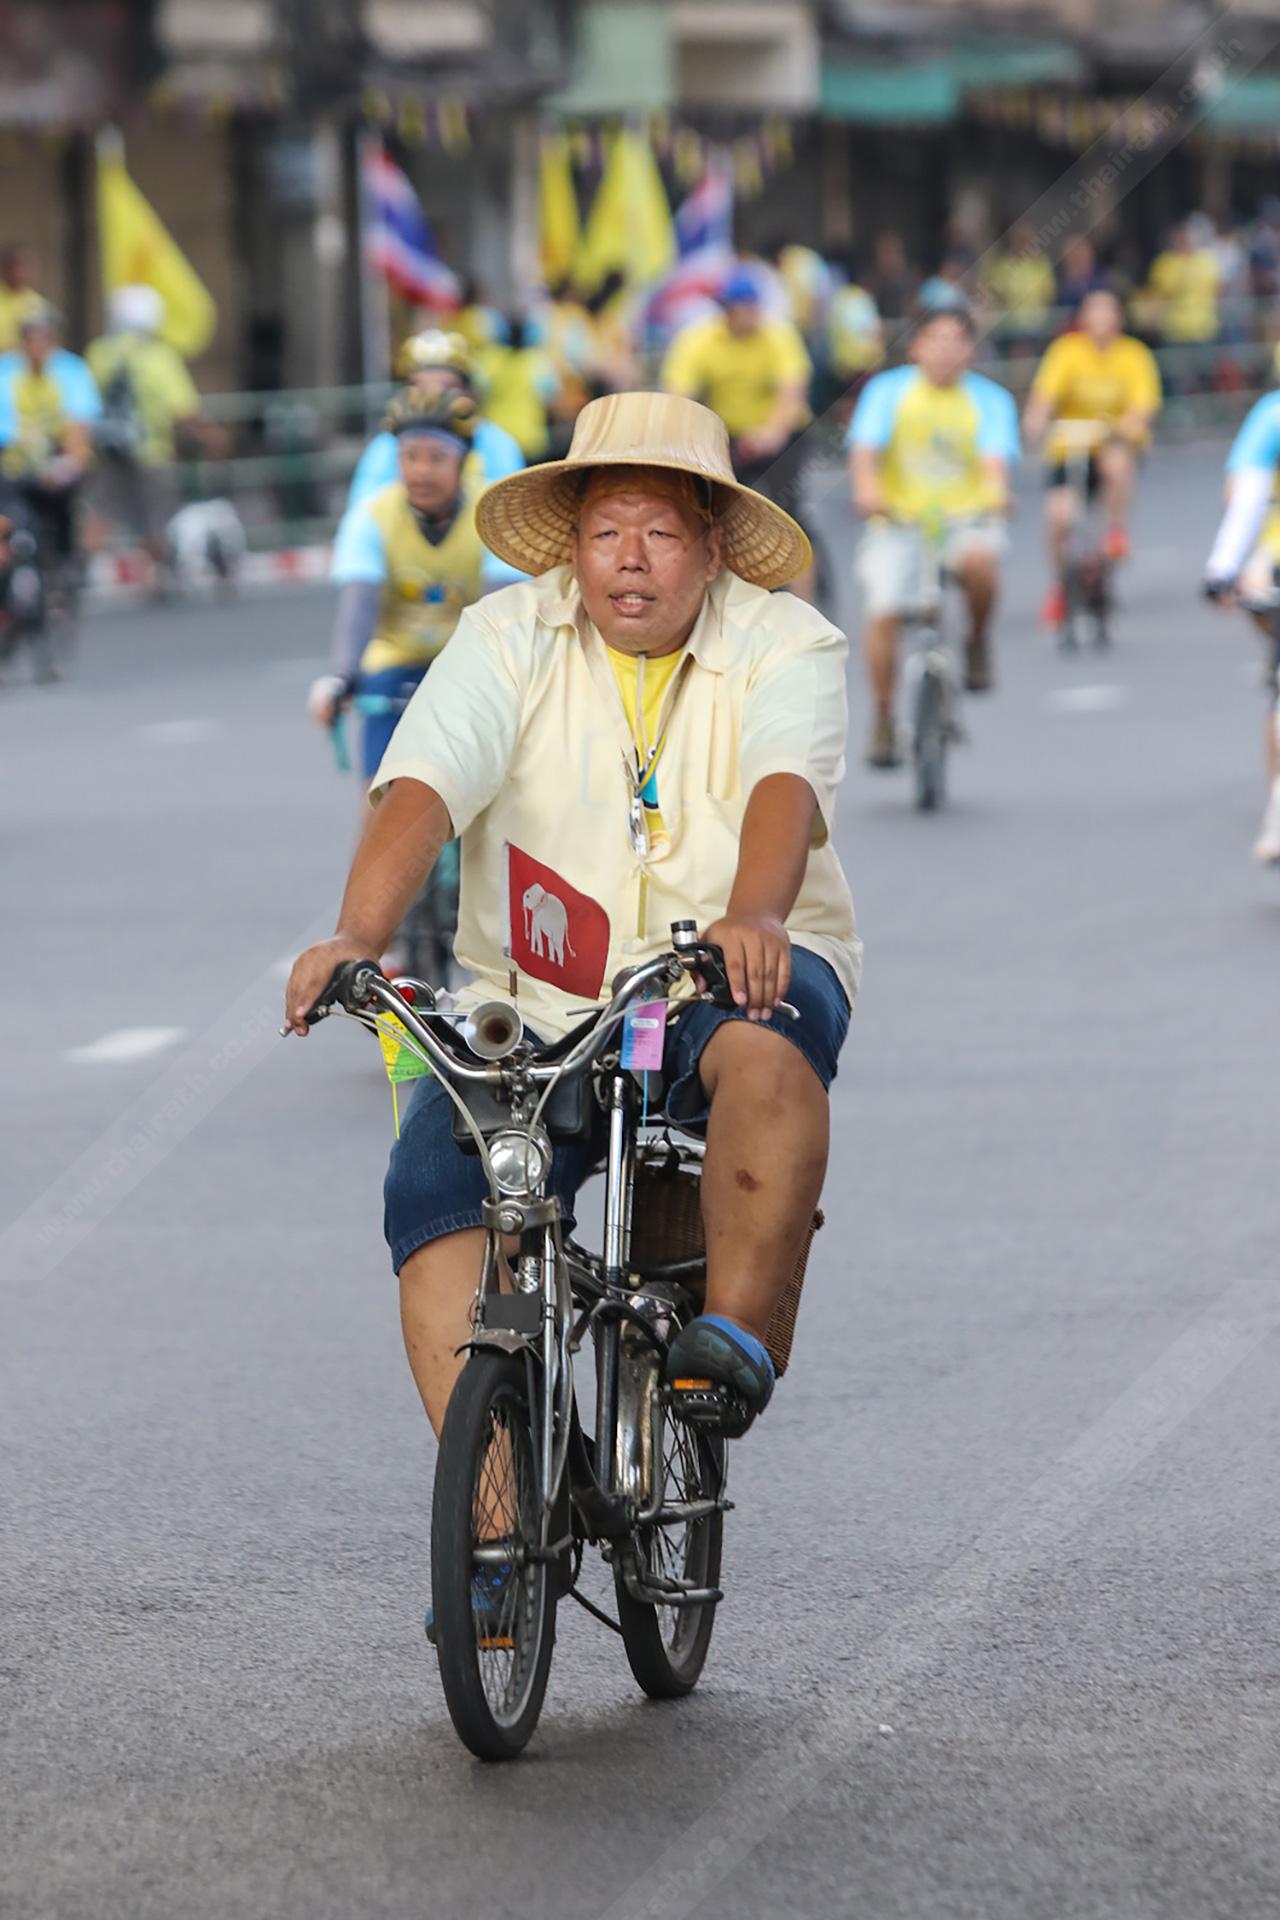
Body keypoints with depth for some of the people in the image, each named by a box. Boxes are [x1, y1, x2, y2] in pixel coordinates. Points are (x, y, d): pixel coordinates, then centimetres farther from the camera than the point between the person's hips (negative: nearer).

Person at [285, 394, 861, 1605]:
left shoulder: (784, 646, -4)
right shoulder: (511, 640, 0)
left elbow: (786, 787, -24)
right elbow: (422, 788, -15)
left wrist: (751, 918, -46)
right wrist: (357, 936, -34)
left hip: (725, 981, -2)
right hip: (537, 1008, 2)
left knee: (766, 1039, -38)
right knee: (434, 1189, -22)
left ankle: (736, 1330, -26)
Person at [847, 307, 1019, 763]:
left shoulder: (990, 400, 3)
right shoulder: (888, 391, 1)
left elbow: (995, 456, -13)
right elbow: (865, 447, -12)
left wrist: (995, 491, -36)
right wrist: (867, 489, -33)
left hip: (966, 516, 0)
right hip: (898, 519, 0)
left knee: (978, 559, -35)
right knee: (883, 613, -16)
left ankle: (978, 640, -5)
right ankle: (883, 721, 0)